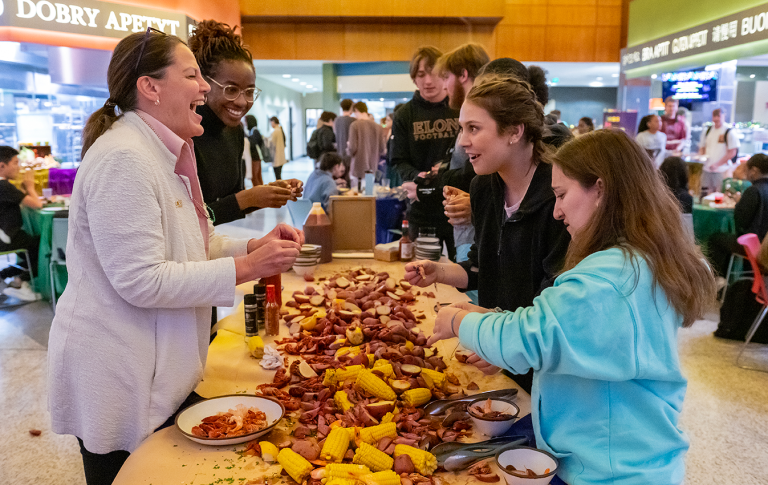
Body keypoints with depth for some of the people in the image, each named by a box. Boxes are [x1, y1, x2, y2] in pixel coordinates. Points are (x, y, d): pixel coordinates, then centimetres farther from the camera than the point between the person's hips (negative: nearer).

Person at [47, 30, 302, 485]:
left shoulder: (164, 154, 11)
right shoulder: (122, 160, -21)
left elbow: (186, 247, 16)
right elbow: (141, 282, -26)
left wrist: (256, 245, 0)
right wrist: (246, 268, -24)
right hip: (118, 385, -9)